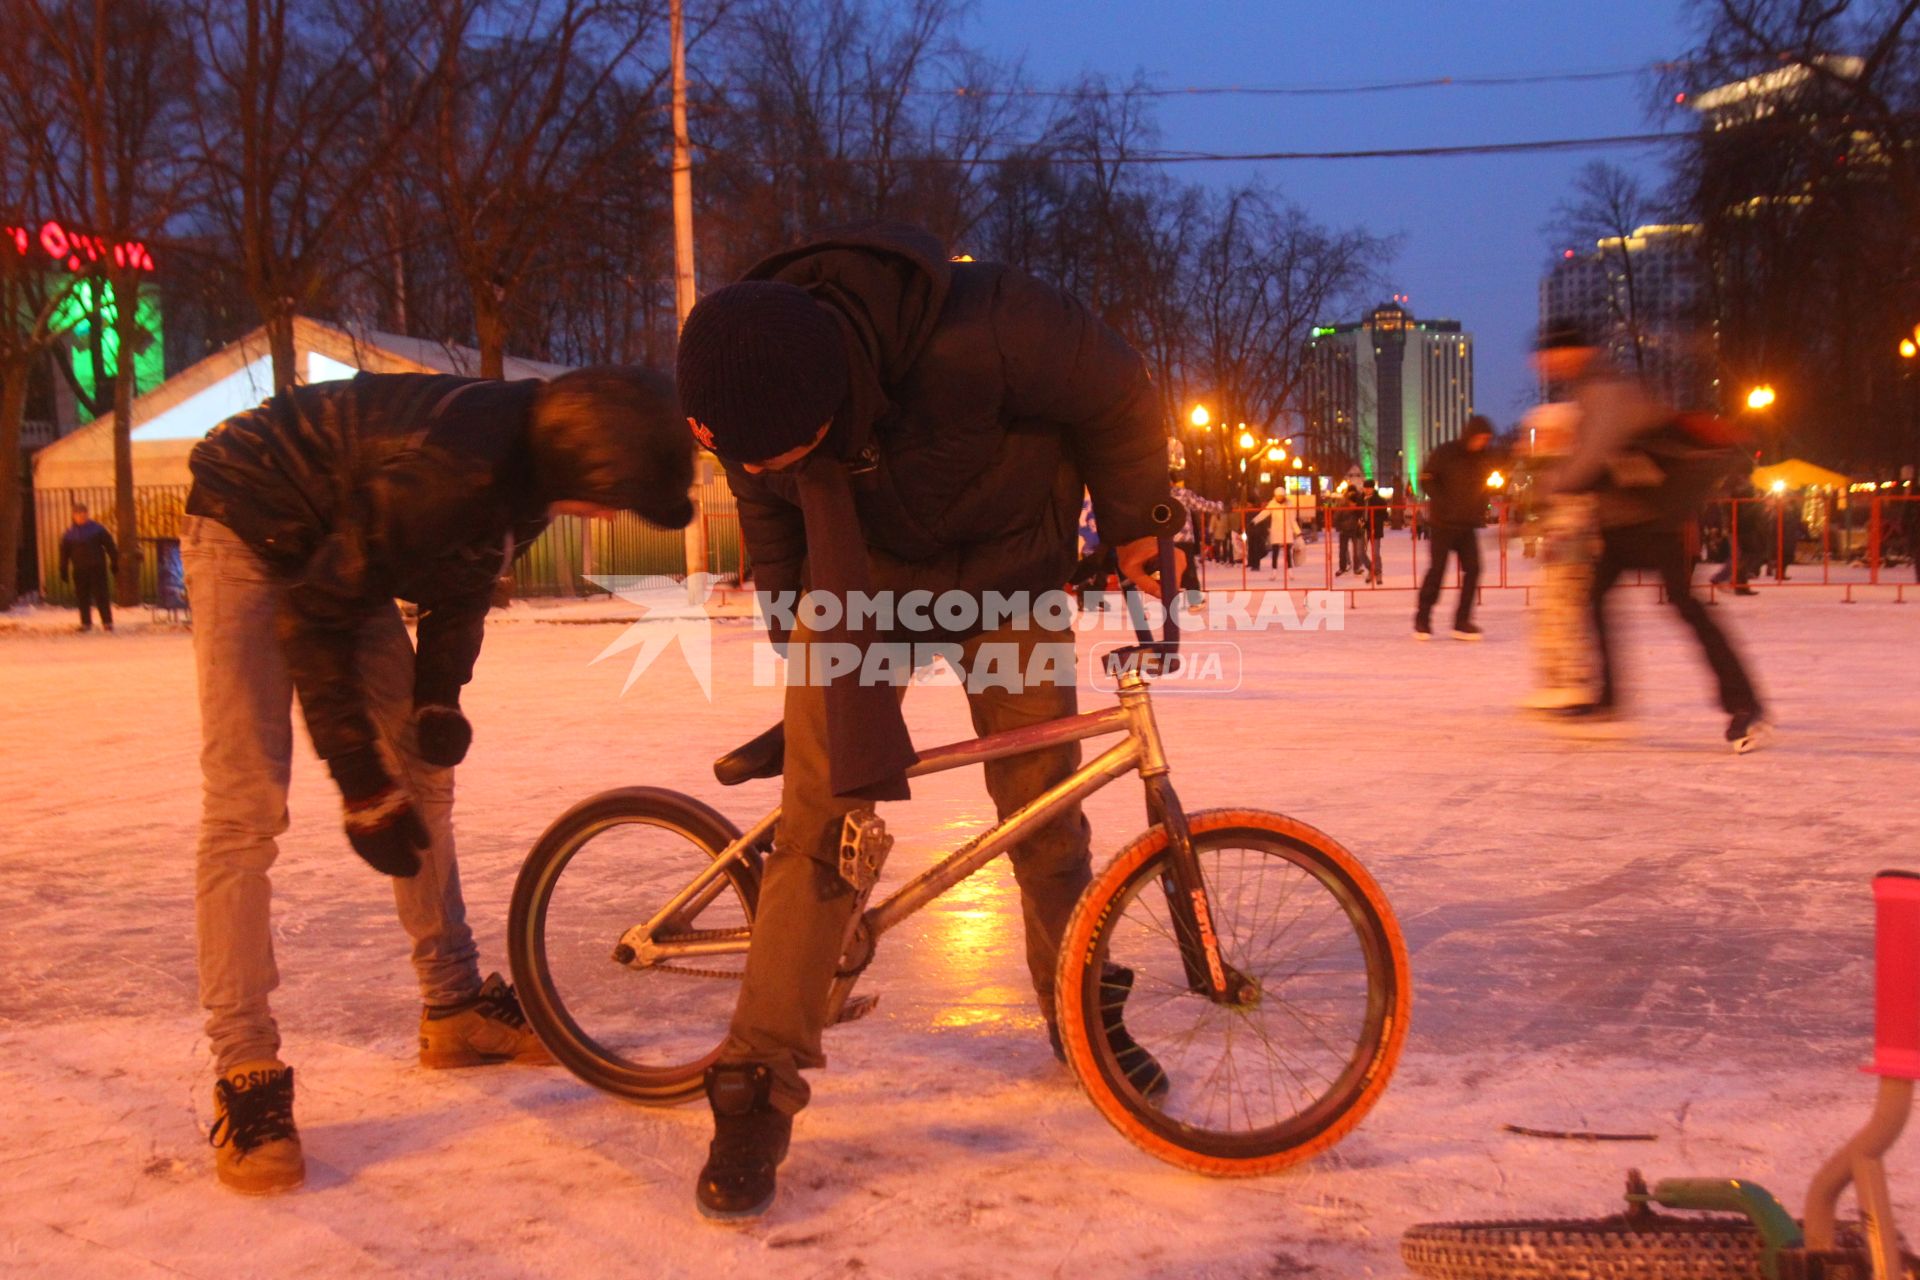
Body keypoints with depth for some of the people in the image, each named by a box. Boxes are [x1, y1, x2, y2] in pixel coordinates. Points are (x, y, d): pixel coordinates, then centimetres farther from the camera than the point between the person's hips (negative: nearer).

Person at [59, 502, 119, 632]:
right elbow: (64, 552, 10)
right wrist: (64, 570, 8)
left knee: (102, 595, -4)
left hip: (98, 568, -2)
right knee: (82, 597, 5)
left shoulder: (97, 528, 1)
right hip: (79, 570, 2)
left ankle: (107, 621, 0)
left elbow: (110, 546, 3)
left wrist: (114, 563, 0)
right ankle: (86, 623, 12)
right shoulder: (69, 533, 6)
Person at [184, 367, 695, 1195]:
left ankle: (455, 1008, 19)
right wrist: (363, 788, -23)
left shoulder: (529, 465, -11)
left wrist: (438, 699, -6)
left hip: (337, 548, 8)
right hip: (252, 533, -8)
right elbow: (311, 621, -28)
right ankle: (244, 1074, -10)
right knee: (247, 803, -17)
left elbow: (463, 585, 7)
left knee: (424, 775, 7)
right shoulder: (447, 469, -37)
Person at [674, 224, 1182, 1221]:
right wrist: (791, 622, 8)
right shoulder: (747, 381, -23)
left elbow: (1118, 395, -15)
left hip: (1006, 567, -1)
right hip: (857, 575, 1)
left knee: (1044, 812, 4)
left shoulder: (981, 333, -37)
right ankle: (755, 1091, 0)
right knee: (820, 821, -9)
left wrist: (1136, 522, -3)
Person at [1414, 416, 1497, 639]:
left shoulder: (1484, 459, 7)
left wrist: (1480, 510, 7)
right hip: (1443, 523, -5)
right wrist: (1443, 504, -15)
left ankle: (1462, 622, 2)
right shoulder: (1446, 453, -9)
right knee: (1437, 569, -4)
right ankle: (1422, 620, 5)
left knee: (1472, 569, -3)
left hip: (1469, 524, 5)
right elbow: (1427, 479, -8)